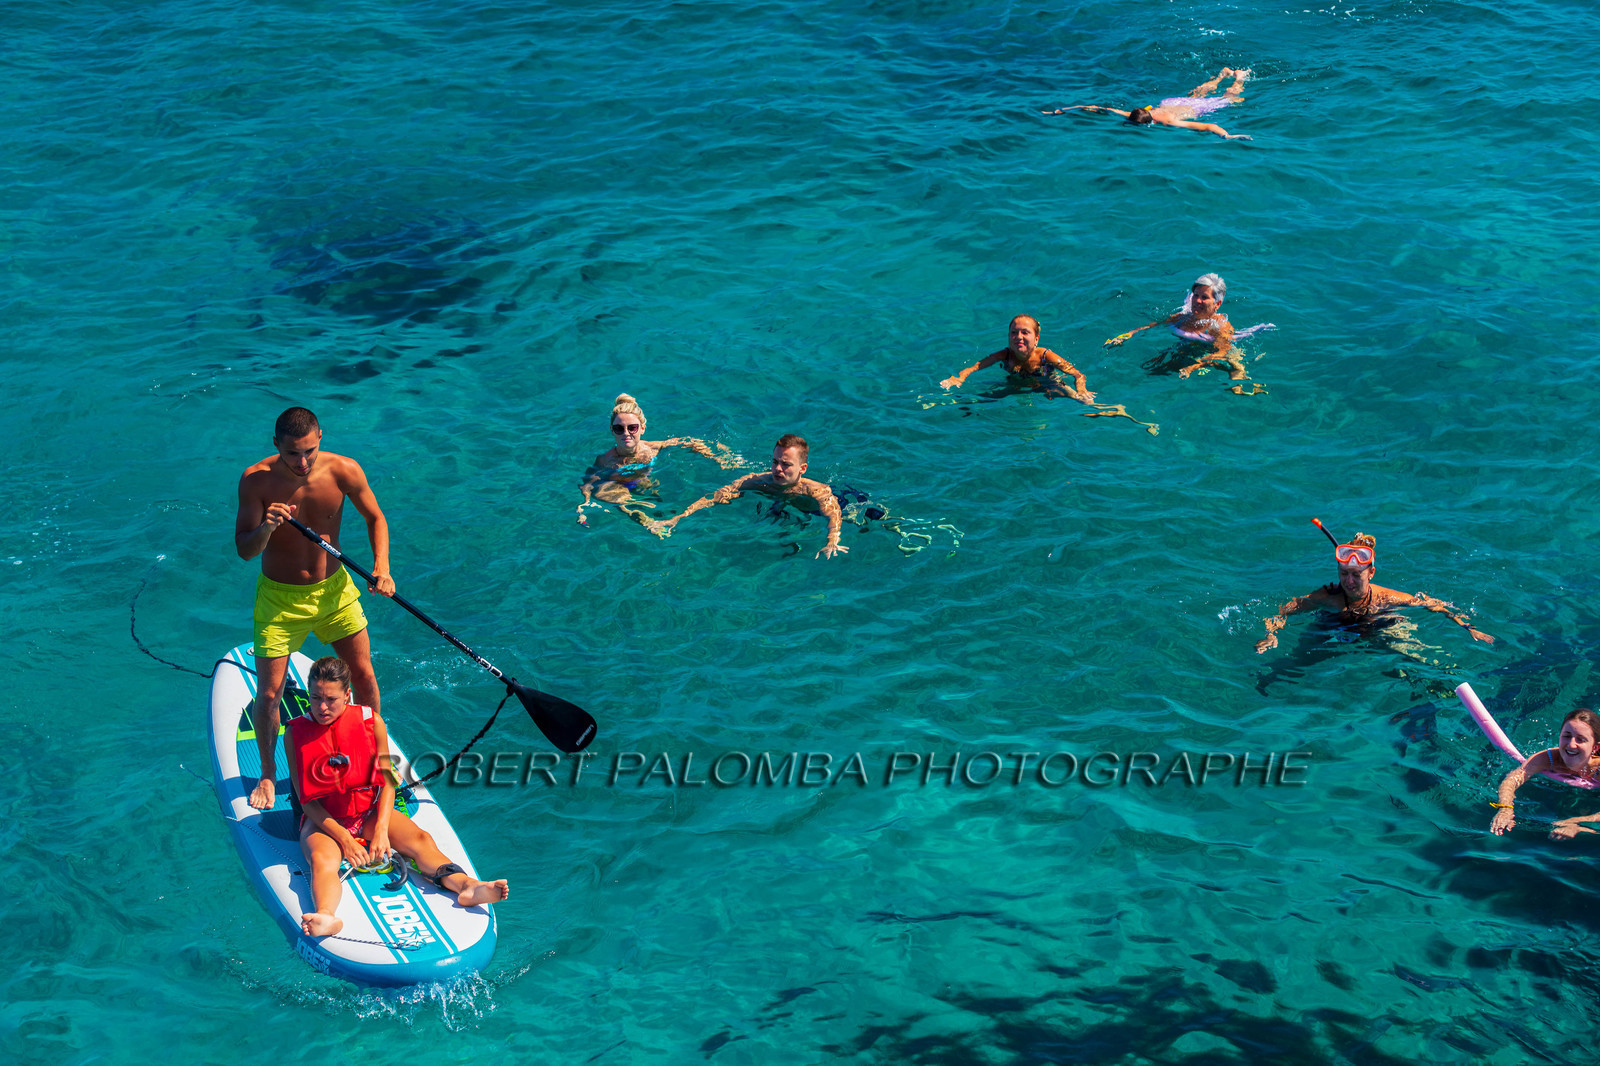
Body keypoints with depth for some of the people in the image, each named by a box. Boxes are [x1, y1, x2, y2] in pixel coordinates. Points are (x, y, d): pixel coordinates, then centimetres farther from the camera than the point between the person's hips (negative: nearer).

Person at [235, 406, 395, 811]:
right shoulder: (256, 480, -21)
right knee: (269, 693, -1)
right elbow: (244, 550, -18)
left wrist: (381, 567, -15)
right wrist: (266, 528, -39)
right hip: (280, 597, -2)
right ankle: (268, 774, 24)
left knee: (364, 675, 10)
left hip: (333, 587, 2)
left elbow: (375, 519, 0)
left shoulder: (343, 471, -17)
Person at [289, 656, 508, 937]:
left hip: (370, 811, 3)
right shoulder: (297, 733, -6)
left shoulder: (370, 721, -1)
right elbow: (307, 800, -8)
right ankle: (326, 915, -65)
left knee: (420, 839, -24)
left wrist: (381, 830, -15)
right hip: (323, 819, -3)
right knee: (322, 859, -35)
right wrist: (344, 838, -19)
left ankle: (464, 885, -47)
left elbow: (387, 782, -1)